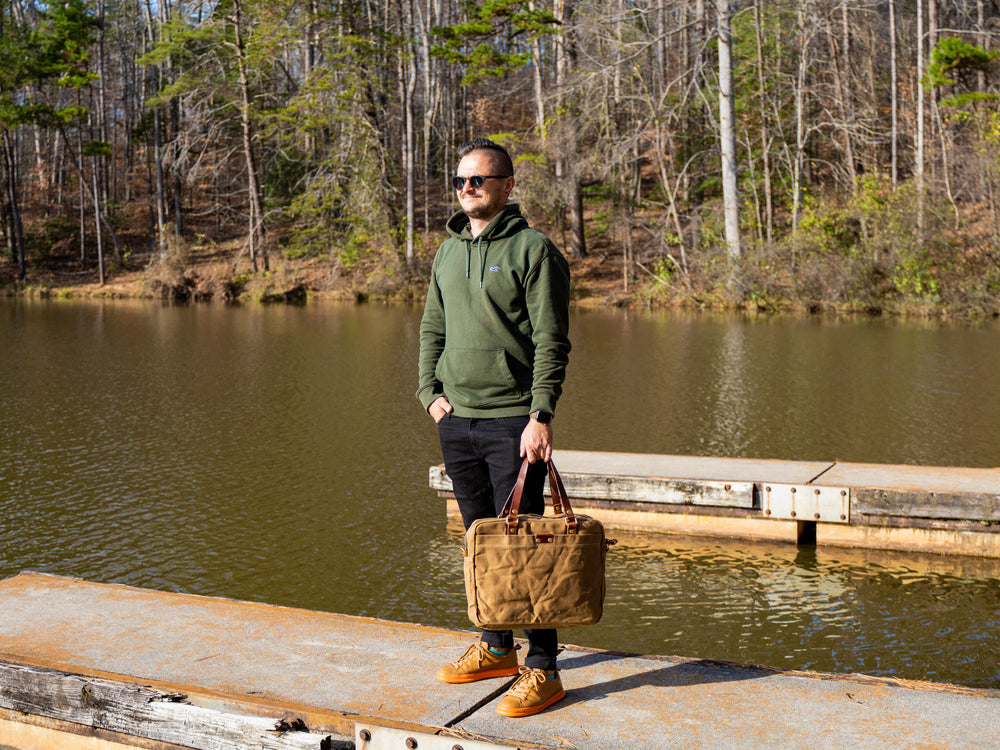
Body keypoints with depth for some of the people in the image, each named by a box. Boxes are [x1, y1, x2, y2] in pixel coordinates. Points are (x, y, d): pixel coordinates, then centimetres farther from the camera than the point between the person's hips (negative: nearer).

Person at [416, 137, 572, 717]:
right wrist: (430, 391, 7)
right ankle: (497, 648, 28)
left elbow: (551, 341, -11)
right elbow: (432, 328, 21)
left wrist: (541, 416, -19)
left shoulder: (533, 249, -6)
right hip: (456, 419, 7)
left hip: (513, 420, -6)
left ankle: (543, 669, 3)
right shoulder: (448, 252, 14)